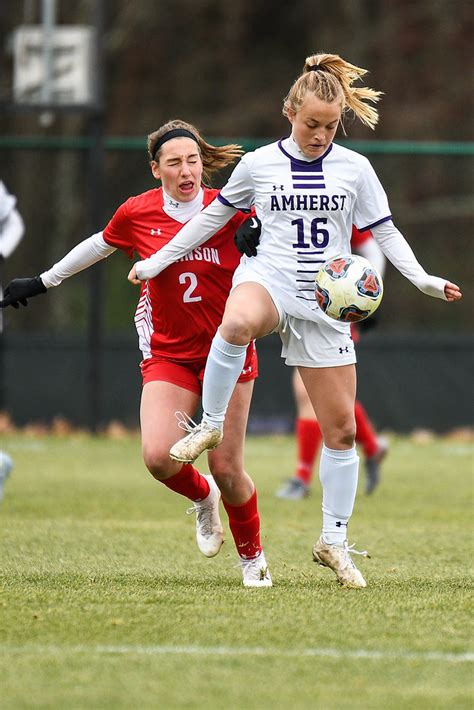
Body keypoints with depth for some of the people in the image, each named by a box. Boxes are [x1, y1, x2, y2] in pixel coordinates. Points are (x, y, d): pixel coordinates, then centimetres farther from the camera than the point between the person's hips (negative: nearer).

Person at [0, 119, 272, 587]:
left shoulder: (231, 210, -9)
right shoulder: (137, 215, -4)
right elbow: (99, 246, 16)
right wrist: (42, 282, 25)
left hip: (227, 352, -1)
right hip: (167, 353, 1)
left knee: (226, 468, -3)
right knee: (158, 456, -19)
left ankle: (252, 556, 23)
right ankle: (202, 498, 17)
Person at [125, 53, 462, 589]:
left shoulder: (354, 168, 4)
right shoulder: (257, 164, 3)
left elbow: (385, 232, 10)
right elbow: (214, 216, 16)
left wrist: (423, 279, -5)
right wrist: (158, 261, 17)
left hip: (326, 303, 2)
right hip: (269, 279, -2)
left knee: (341, 426, 1)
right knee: (237, 323, -42)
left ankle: (334, 540, 14)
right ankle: (210, 424, -21)